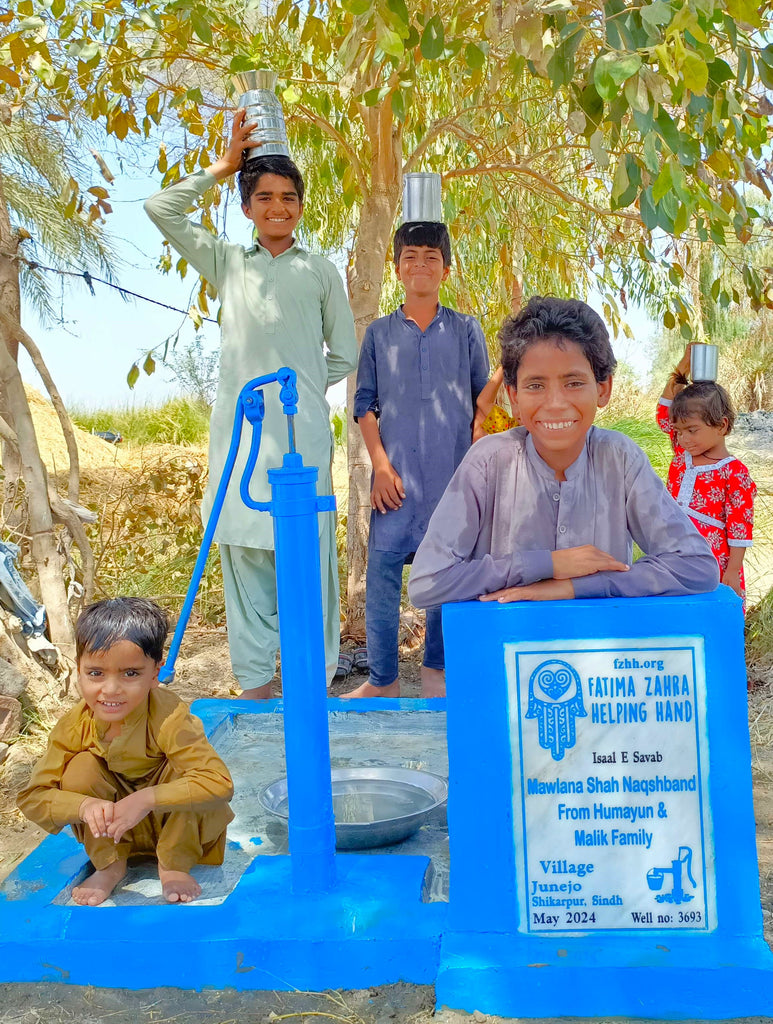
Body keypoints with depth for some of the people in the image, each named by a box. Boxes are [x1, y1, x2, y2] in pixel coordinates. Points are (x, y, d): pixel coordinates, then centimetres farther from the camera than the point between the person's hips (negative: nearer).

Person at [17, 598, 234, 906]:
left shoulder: (169, 717, -33)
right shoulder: (74, 727, -20)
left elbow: (220, 783, -42)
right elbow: (32, 797, -17)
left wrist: (147, 799, -49)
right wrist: (84, 805, -38)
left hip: (176, 823, -3)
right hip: (113, 830, 3)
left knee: (184, 770, -31)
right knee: (81, 768, -22)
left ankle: (175, 865, -9)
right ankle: (110, 865, -3)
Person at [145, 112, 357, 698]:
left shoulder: (321, 273, 12)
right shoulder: (228, 263, 16)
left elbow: (345, 354, 14)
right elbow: (161, 209, 10)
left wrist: (299, 385, 6)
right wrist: (226, 163, 12)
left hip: (302, 429, -2)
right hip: (240, 426, 2)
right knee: (243, 547, 2)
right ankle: (254, 678, 11)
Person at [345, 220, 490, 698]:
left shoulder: (466, 330, 8)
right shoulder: (379, 333, 8)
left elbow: (482, 399, 10)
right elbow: (364, 406, 7)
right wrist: (381, 464, -4)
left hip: (455, 474, 0)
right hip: (397, 475, 0)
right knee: (382, 568, -4)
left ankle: (437, 669, 22)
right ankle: (383, 678, 9)